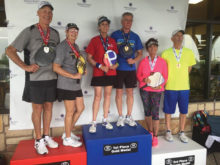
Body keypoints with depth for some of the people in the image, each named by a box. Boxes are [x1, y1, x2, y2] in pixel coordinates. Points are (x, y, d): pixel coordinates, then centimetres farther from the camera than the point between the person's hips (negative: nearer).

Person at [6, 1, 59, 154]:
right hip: (35, 79, -4)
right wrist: (25, 66, -14)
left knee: (48, 107, 13)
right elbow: (10, 50, -6)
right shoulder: (29, 31, -6)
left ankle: (46, 136, 30)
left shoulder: (55, 33, 8)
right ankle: (39, 140, 23)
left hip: (52, 78, 4)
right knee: (37, 109, 6)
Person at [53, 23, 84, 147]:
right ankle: (67, 139, 22)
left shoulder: (76, 46, 13)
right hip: (67, 85, -9)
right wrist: (73, 76, -18)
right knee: (70, 112, 2)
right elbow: (56, 67, -18)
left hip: (76, 84, 9)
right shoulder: (62, 46, -12)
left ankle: (68, 132, 32)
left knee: (80, 108, 15)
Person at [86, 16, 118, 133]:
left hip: (111, 72, 4)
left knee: (108, 95, 9)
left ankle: (105, 121, 21)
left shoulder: (112, 41, 11)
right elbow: (89, 58, -3)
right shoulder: (94, 40, 0)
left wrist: (116, 64, -5)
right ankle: (94, 123, 8)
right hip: (98, 73, -4)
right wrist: (100, 66, -15)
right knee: (97, 97, -2)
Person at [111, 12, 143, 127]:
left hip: (131, 69, 3)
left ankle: (129, 117, 21)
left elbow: (140, 53, 10)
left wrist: (134, 60, -8)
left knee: (130, 92, 7)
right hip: (118, 69, -2)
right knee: (119, 92, 4)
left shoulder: (135, 36, 8)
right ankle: (120, 117, 18)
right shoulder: (115, 35, 0)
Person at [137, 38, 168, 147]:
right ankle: (150, 132, 28)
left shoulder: (162, 62, 1)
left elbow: (165, 76, 4)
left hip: (156, 90, -1)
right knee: (147, 111, 11)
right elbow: (138, 75, 6)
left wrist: (160, 85, -13)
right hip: (144, 89, 2)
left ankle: (155, 136, 7)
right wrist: (144, 79, -14)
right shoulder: (143, 61, 2)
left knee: (155, 112, -6)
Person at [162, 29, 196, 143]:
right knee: (168, 110, 8)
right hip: (170, 87, -2)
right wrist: (165, 82, 3)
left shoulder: (189, 52, 3)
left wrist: (182, 78, 11)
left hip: (184, 87, 2)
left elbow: (189, 67, 15)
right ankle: (168, 131, 25)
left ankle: (181, 132, 26)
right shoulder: (166, 53, -3)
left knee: (184, 111, 9)